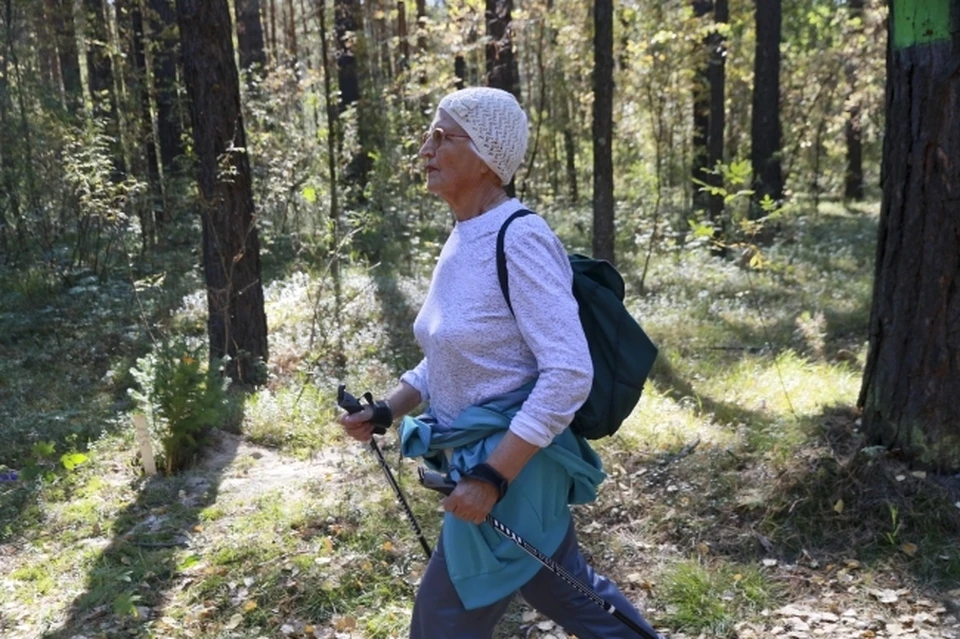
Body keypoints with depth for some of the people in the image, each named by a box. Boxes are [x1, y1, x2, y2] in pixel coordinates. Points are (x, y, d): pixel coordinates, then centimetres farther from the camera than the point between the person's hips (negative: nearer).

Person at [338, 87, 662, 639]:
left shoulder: (519, 239, -20)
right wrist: (385, 412, 8)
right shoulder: (462, 240, 6)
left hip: (514, 466, -8)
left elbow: (570, 373, -25)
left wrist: (492, 476, -25)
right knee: (571, 592, 23)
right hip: (479, 459, 9)